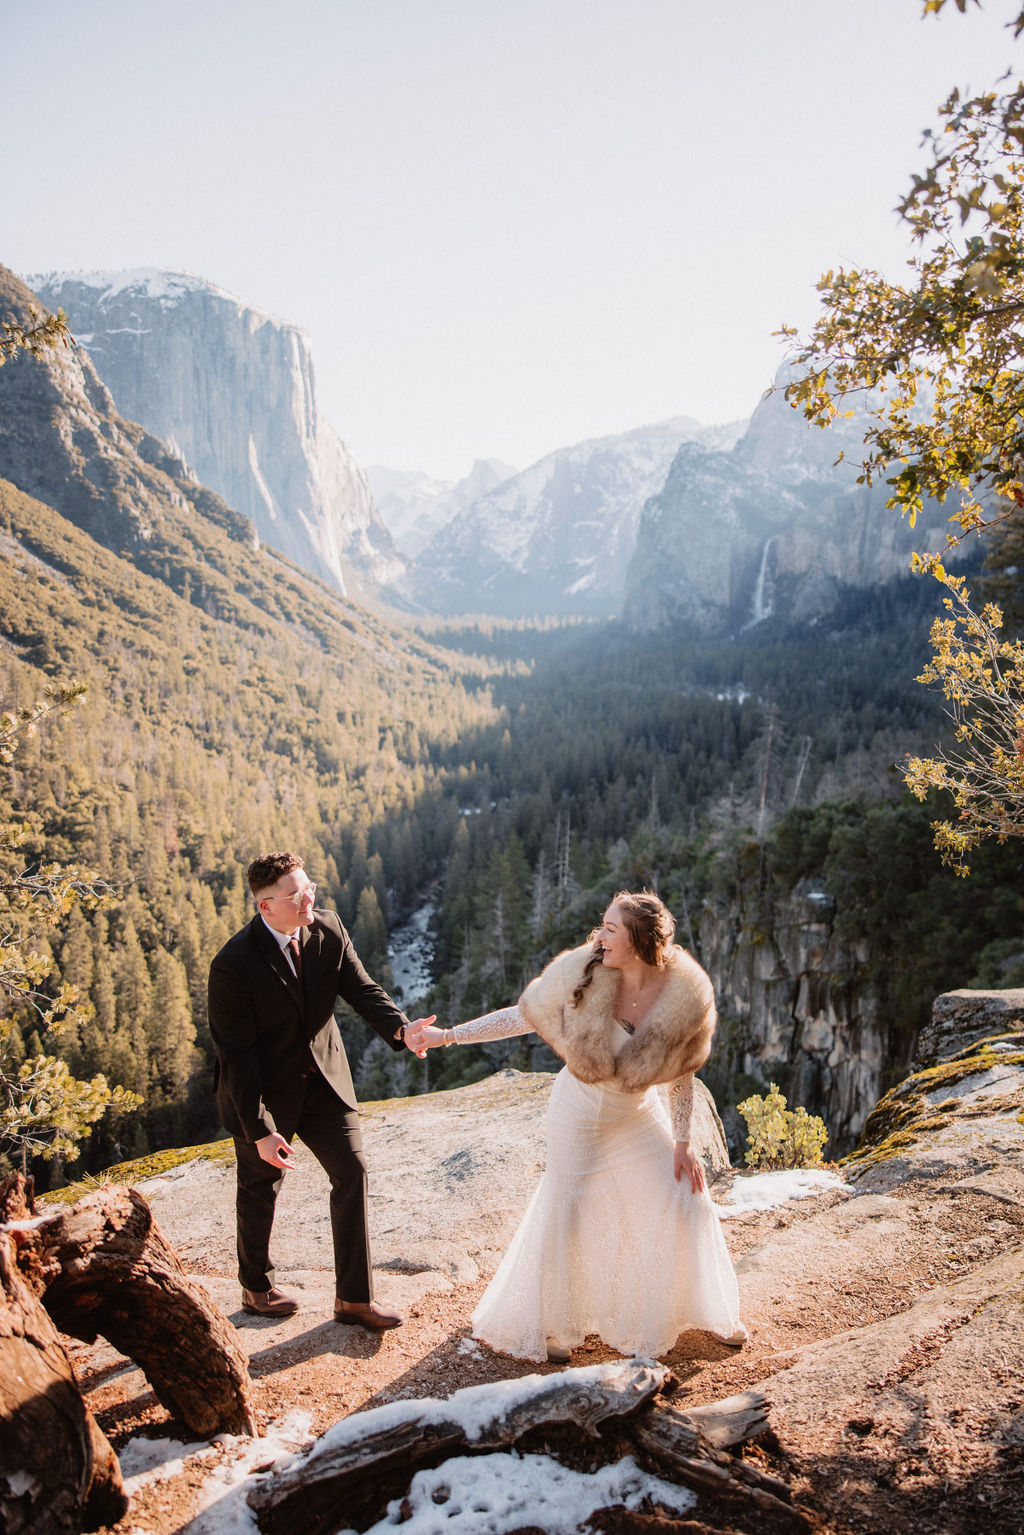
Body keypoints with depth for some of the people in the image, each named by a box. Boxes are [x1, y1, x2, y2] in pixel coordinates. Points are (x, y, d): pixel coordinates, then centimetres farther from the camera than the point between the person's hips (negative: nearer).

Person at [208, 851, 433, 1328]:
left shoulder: (327, 929, -12)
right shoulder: (234, 965, -26)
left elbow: (362, 989, -10)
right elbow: (236, 1055, -22)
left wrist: (400, 1027, -31)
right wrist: (259, 1129, -22)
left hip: (323, 1079, 4)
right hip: (264, 1091, -4)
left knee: (352, 1171, 1)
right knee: (260, 1187, 15)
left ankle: (354, 1297, 15)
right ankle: (256, 1288, 40)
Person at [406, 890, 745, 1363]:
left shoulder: (685, 995, -21)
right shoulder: (585, 974, -24)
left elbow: (681, 1072, -7)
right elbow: (523, 1015, -14)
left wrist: (682, 1143, -4)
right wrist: (447, 1035, -17)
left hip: (639, 1115, 2)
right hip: (582, 1114, -1)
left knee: (687, 1203, 4)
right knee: (565, 1214, 1)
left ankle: (705, 1310, 31)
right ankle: (555, 1325, 25)